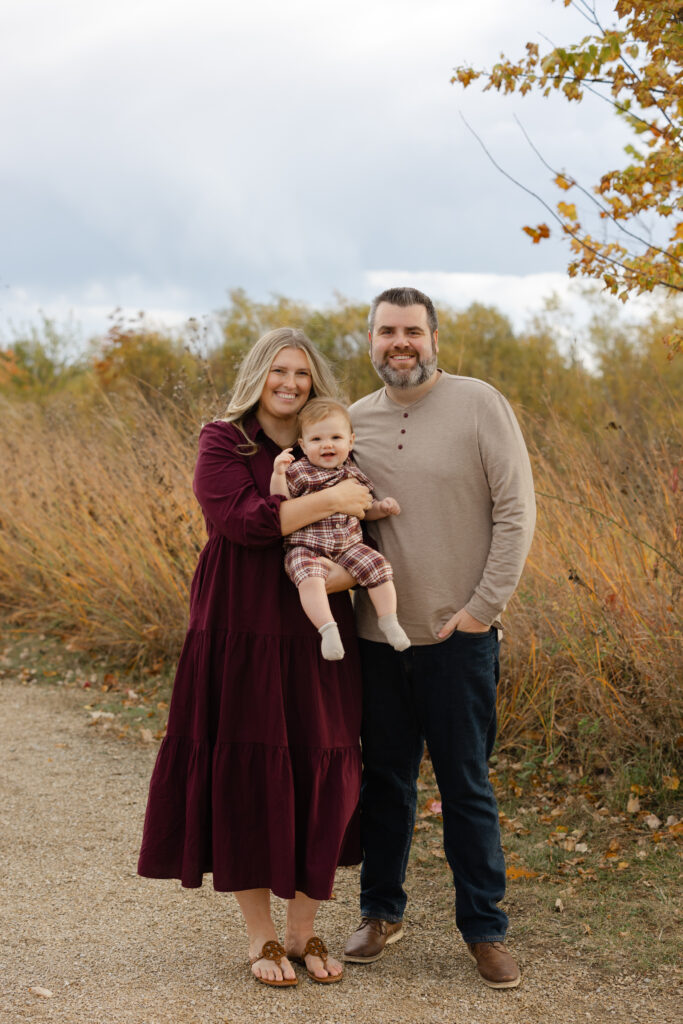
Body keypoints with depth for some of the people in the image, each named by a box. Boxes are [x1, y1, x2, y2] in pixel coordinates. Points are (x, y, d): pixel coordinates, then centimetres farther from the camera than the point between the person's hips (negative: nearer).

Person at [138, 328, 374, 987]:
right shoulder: (222, 442, -2)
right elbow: (241, 518, -17)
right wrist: (326, 501, -18)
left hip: (315, 641, 4)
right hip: (240, 635, -4)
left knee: (320, 780, 4)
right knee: (247, 777, 0)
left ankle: (303, 931, 18)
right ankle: (259, 935, 14)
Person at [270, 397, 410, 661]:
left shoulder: (352, 473, 12)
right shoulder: (299, 472, -2)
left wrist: (382, 507, 2)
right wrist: (278, 474, -23)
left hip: (349, 545, 4)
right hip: (306, 548, -4)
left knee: (377, 566, -15)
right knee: (309, 577, -33)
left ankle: (388, 621, 0)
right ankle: (328, 629, -31)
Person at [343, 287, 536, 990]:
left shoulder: (479, 404, -6)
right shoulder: (356, 420, 7)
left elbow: (516, 509, -8)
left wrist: (484, 605, -12)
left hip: (458, 636, -3)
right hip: (376, 634, 4)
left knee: (466, 787, 4)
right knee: (384, 780, 13)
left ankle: (484, 929, 17)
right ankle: (381, 911, 29)